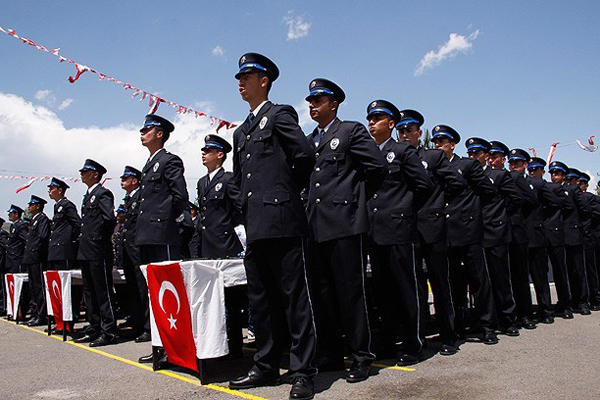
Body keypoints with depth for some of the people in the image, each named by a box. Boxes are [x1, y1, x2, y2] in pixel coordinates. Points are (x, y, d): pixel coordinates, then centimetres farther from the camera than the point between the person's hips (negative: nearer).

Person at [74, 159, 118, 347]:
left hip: (98, 252, -10)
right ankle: (94, 329, 23)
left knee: (103, 291, -6)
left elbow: (109, 217, -20)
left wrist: (102, 238, -11)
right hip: (86, 251, 10)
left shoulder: (103, 193, -8)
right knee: (89, 292, 14)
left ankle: (109, 332, -1)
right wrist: (84, 237, 12)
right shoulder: (87, 196, 21)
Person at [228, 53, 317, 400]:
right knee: (261, 299, 12)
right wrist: (248, 212, 17)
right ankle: (267, 366, 23)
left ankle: (303, 372, 4)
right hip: (255, 226, 9)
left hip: (281, 220, -8)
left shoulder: (280, 114, 0)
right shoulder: (242, 132, 24)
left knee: (295, 297, -3)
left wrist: (291, 189, 1)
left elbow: (305, 154, -12)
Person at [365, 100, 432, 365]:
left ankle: (412, 346, 10)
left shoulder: (404, 151, 1)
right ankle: (387, 343, 22)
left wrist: (406, 210, 1)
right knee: (382, 290, 11)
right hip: (374, 231, 6)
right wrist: (368, 214, 8)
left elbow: (424, 185, -4)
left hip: (398, 229, -5)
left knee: (405, 289, 0)